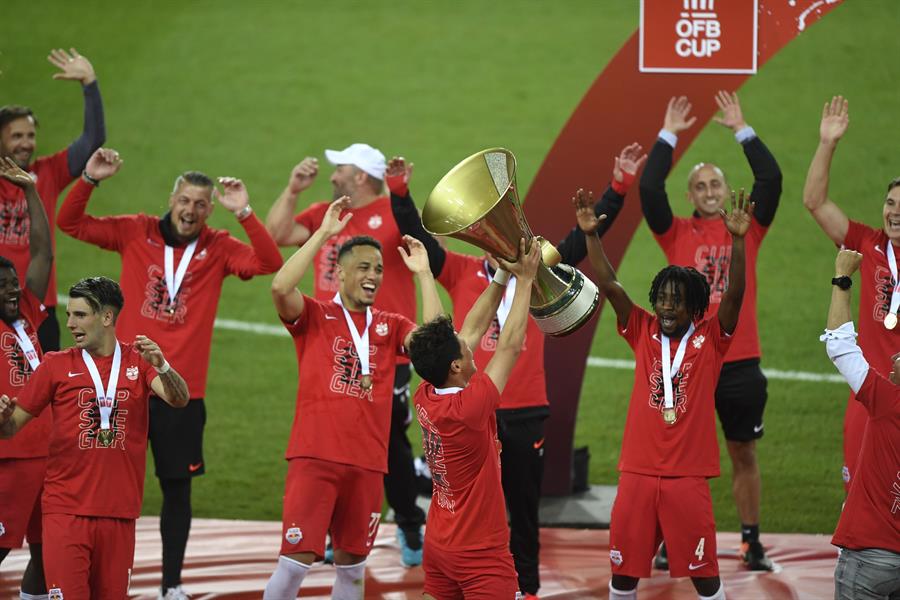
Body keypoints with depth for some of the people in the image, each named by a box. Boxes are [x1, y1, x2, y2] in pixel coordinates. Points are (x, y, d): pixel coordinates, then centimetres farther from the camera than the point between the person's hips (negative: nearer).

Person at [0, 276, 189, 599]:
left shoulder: (138, 360, 7)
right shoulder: (56, 365, 5)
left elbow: (179, 399, -8)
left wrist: (161, 366, -27)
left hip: (119, 511, 1)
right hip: (66, 509, -1)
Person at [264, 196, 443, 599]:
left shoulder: (390, 327, 13)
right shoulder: (315, 317, 3)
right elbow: (280, 287, -16)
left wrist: (424, 274, -2)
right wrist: (324, 233, -14)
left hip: (368, 464, 4)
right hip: (315, 459, -4)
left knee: (352, 565, 11)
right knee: (295, 561, -11)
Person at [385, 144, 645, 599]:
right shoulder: (462, 273, 2)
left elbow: (585, 236, 0)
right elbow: (420, 238, -4)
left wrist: (619, 187, -6)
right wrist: (399, 192, -17)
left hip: (526, 412, 1)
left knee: (524, 507, 10)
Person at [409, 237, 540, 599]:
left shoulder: (425, 398, -4)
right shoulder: (466, 408, -25)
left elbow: (474, 329, 5)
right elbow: (510, 345, -19)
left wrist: (502, 276, 5)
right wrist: (525, 279, -11)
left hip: (439, 545, 8)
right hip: (481, 555, -8)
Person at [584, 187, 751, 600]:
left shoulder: (710, 339, 1)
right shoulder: (643, 333, 7)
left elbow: (734, 295, -12)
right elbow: (608, 286, 2)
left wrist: (738, 240, -24)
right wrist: (590, 234, -7)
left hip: (688, 474, -3)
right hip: (638, 471, 3)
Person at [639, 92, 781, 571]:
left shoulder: (747, 230, 6)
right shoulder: (678, 234, 3)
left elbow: (771, 179, -4)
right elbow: (649, 188, -8)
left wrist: (742, 130, -2)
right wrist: (668, 135, -4)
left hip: (740, 361, 1)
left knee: (743, 453, 10)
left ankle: (752, 544, 18)